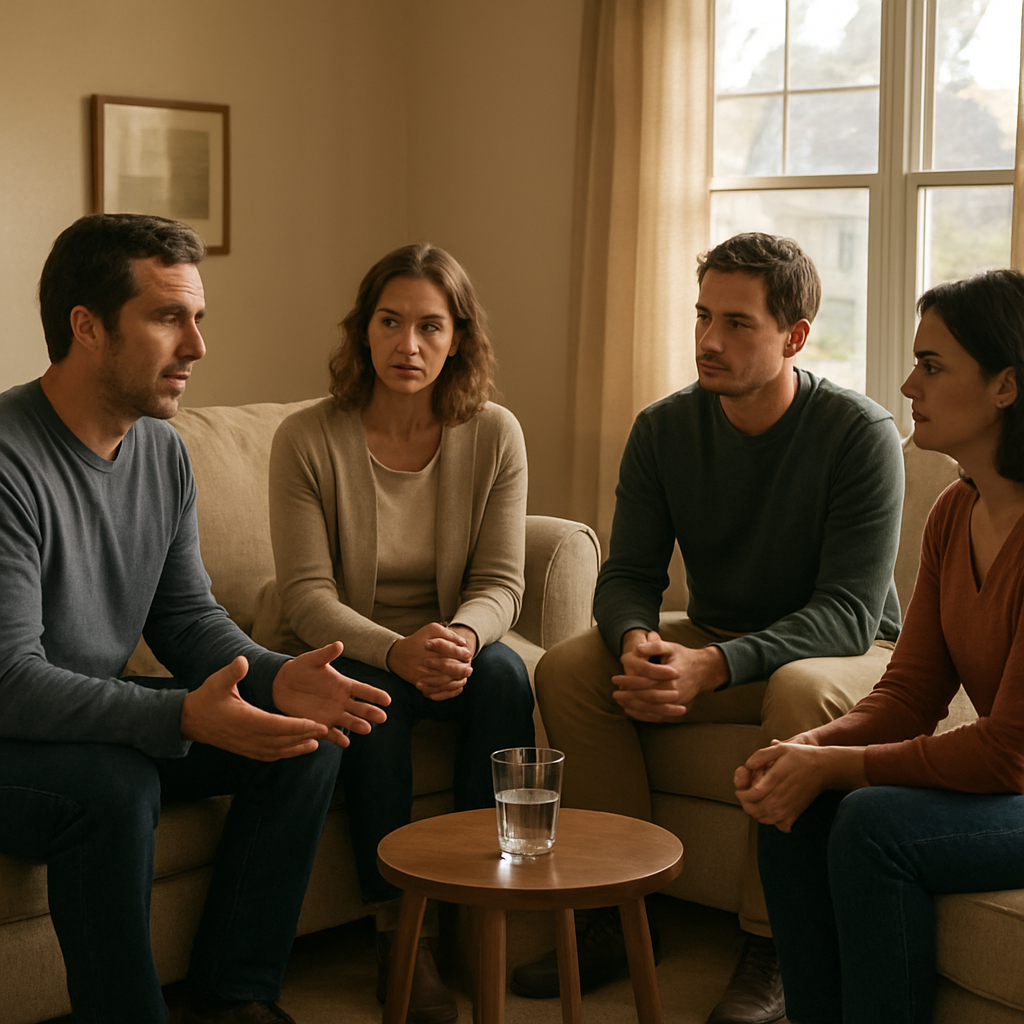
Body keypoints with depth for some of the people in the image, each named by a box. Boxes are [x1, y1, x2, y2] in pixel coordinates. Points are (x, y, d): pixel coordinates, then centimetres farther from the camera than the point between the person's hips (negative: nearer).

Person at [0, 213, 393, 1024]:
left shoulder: (162, 450, 2)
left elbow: (189, 618, 5)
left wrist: (278, 678, -16)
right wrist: (183, 715, -40)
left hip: (107, 716, 8)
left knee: (308, 738, -3)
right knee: (114, 784, -36)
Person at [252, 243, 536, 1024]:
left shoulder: (494, 436, -6)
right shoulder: (308, 439, -13)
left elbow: (500, 583, -6)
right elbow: (307, 594, -15)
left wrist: (461, 635, -30)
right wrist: (395, 649, -34)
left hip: (447, 643, 2)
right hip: (338, 650, -2)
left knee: (504, 673, -29)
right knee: (373, 694, -34)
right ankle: (399, 928, -22)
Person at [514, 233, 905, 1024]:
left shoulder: (859, 433, -19)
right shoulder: (664, 430, -4)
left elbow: (849, 612, -24)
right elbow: (630, 573, -2)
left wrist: (714, 665, -38)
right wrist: (638, 643, -28)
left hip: (848, 651, -4)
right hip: (715, 641, 5)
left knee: (799, 692, -39)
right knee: (567, 668, -18)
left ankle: (772, 947, -26)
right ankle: (618, 910, -11)